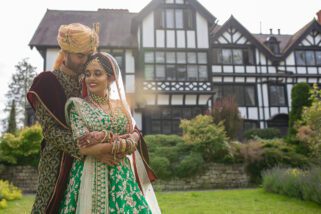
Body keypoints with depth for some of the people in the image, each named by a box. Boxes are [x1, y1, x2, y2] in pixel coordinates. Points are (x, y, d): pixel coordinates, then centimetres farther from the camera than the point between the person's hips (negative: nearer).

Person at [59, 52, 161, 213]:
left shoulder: (122, 106, 9)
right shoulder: (78, 106, -3)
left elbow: (134, 141, 1)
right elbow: (84, 147, -13)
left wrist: (105, 137, -14)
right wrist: (122, 143, -11)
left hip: (123, 175, 3)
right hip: (91, 176, -3)